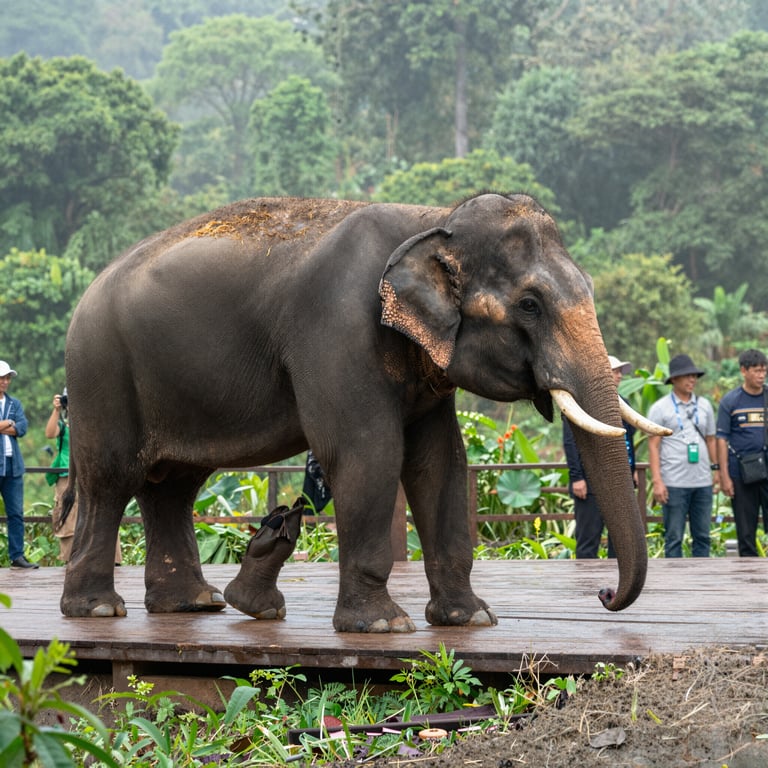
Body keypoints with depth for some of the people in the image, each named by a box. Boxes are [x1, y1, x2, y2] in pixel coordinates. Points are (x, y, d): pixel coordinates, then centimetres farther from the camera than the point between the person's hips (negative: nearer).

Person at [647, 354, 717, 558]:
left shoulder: (704, 405, 12)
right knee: (674, 537, 0)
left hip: (703, 482, 4)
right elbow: (653, 446, -4)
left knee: (702, 536, 7)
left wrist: (717, 470, 9)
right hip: (674, 484, -4)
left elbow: (710, 440, 17)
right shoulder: (660, 408, -2)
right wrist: (657, 481, -12)